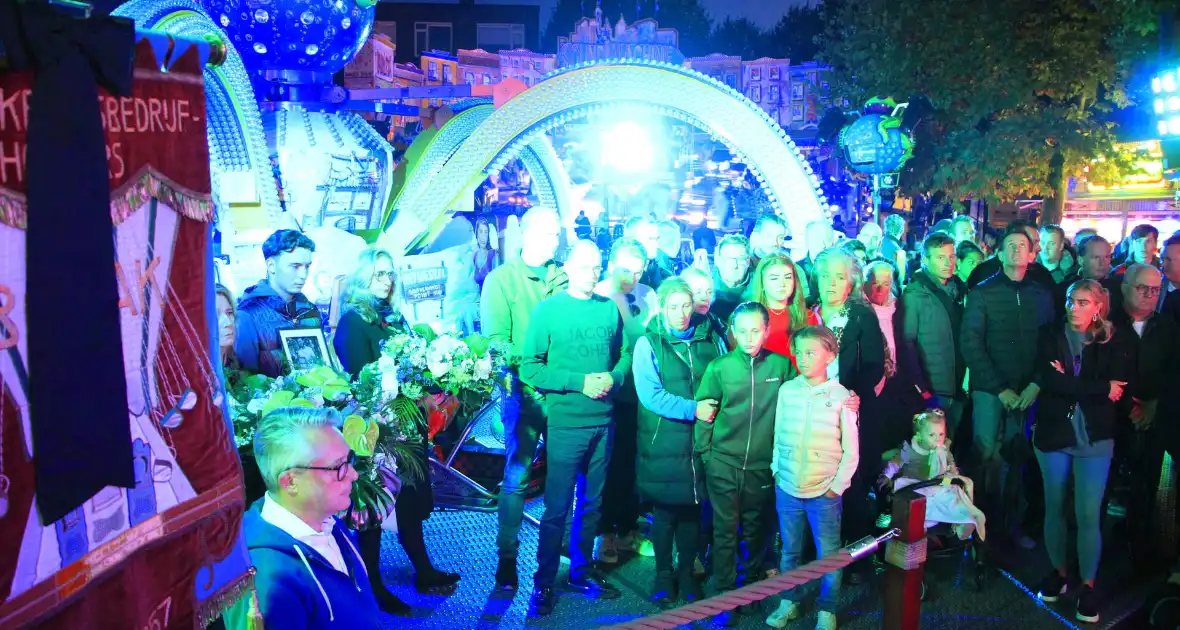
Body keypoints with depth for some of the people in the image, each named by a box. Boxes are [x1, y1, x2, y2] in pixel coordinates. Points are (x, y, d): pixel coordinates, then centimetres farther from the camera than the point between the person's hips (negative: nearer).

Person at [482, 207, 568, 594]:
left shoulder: (563, 279, 12)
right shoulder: (501, 279, 1)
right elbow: (496, 340, -8)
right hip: (525, 389, -3)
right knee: (516, 476, -2)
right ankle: (507, 559, 7)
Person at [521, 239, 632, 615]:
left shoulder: (610, 309, 6)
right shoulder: (548, 310, -5)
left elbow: (625, 353, 12)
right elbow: (529, 367, -9)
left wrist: (613, 378, -9)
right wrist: (579, 383, -17)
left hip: (604, 421, 4)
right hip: (566, 422, -4)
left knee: (592, 502, 15)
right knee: (558, 507, 2)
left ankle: (581, 571, 30)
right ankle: (544, 582, 16)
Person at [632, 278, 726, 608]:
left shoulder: (712, 339, 5)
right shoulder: (649, 343, -5)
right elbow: (650, 395, -15)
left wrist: (715, 408, -7)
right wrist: (692, 409, -21)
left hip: (702, 441, 3)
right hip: (664, 443, -3)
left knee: (693, 508, 12)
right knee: (665, 510, 8)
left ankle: (686, 571, 29)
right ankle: (663, 574, 24)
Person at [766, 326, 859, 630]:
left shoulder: (842, 397, -9)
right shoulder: (787, 390, -2)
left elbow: (851, 451, -4)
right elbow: (778, 435, 7)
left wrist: (836, 488, -6)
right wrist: (777, 472, 4)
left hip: (824, 493, -2)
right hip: (786, 489, 3)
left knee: (828, 556, 7)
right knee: (789, 551, 16)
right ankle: (789, 602, 32)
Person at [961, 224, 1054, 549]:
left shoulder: (1042, 295, 7)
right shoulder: (982, 293, 0)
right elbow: (970, 343, -6)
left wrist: (1037, 384, -7)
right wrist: (1000, 388, -10)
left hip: (1027, 391, 2)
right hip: (990, 389, -2)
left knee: (1016, 458, 6)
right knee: (988, 457, -5)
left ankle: (1012, 522, 20)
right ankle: (985, 521, 10)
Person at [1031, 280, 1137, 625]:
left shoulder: (1117, 342, 0)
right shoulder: (1051, 337, 1)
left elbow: (1119, 391, -9)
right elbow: (1048, 380, -14)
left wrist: (1069, 384, -11)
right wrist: (1100, 388, -15)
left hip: (1094, 439, -1)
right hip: (1053, 434, 2)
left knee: (1088, 515, -3)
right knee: (1054, 508, 11)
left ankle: (1088, 585, 11)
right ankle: (1058, 571, 27)